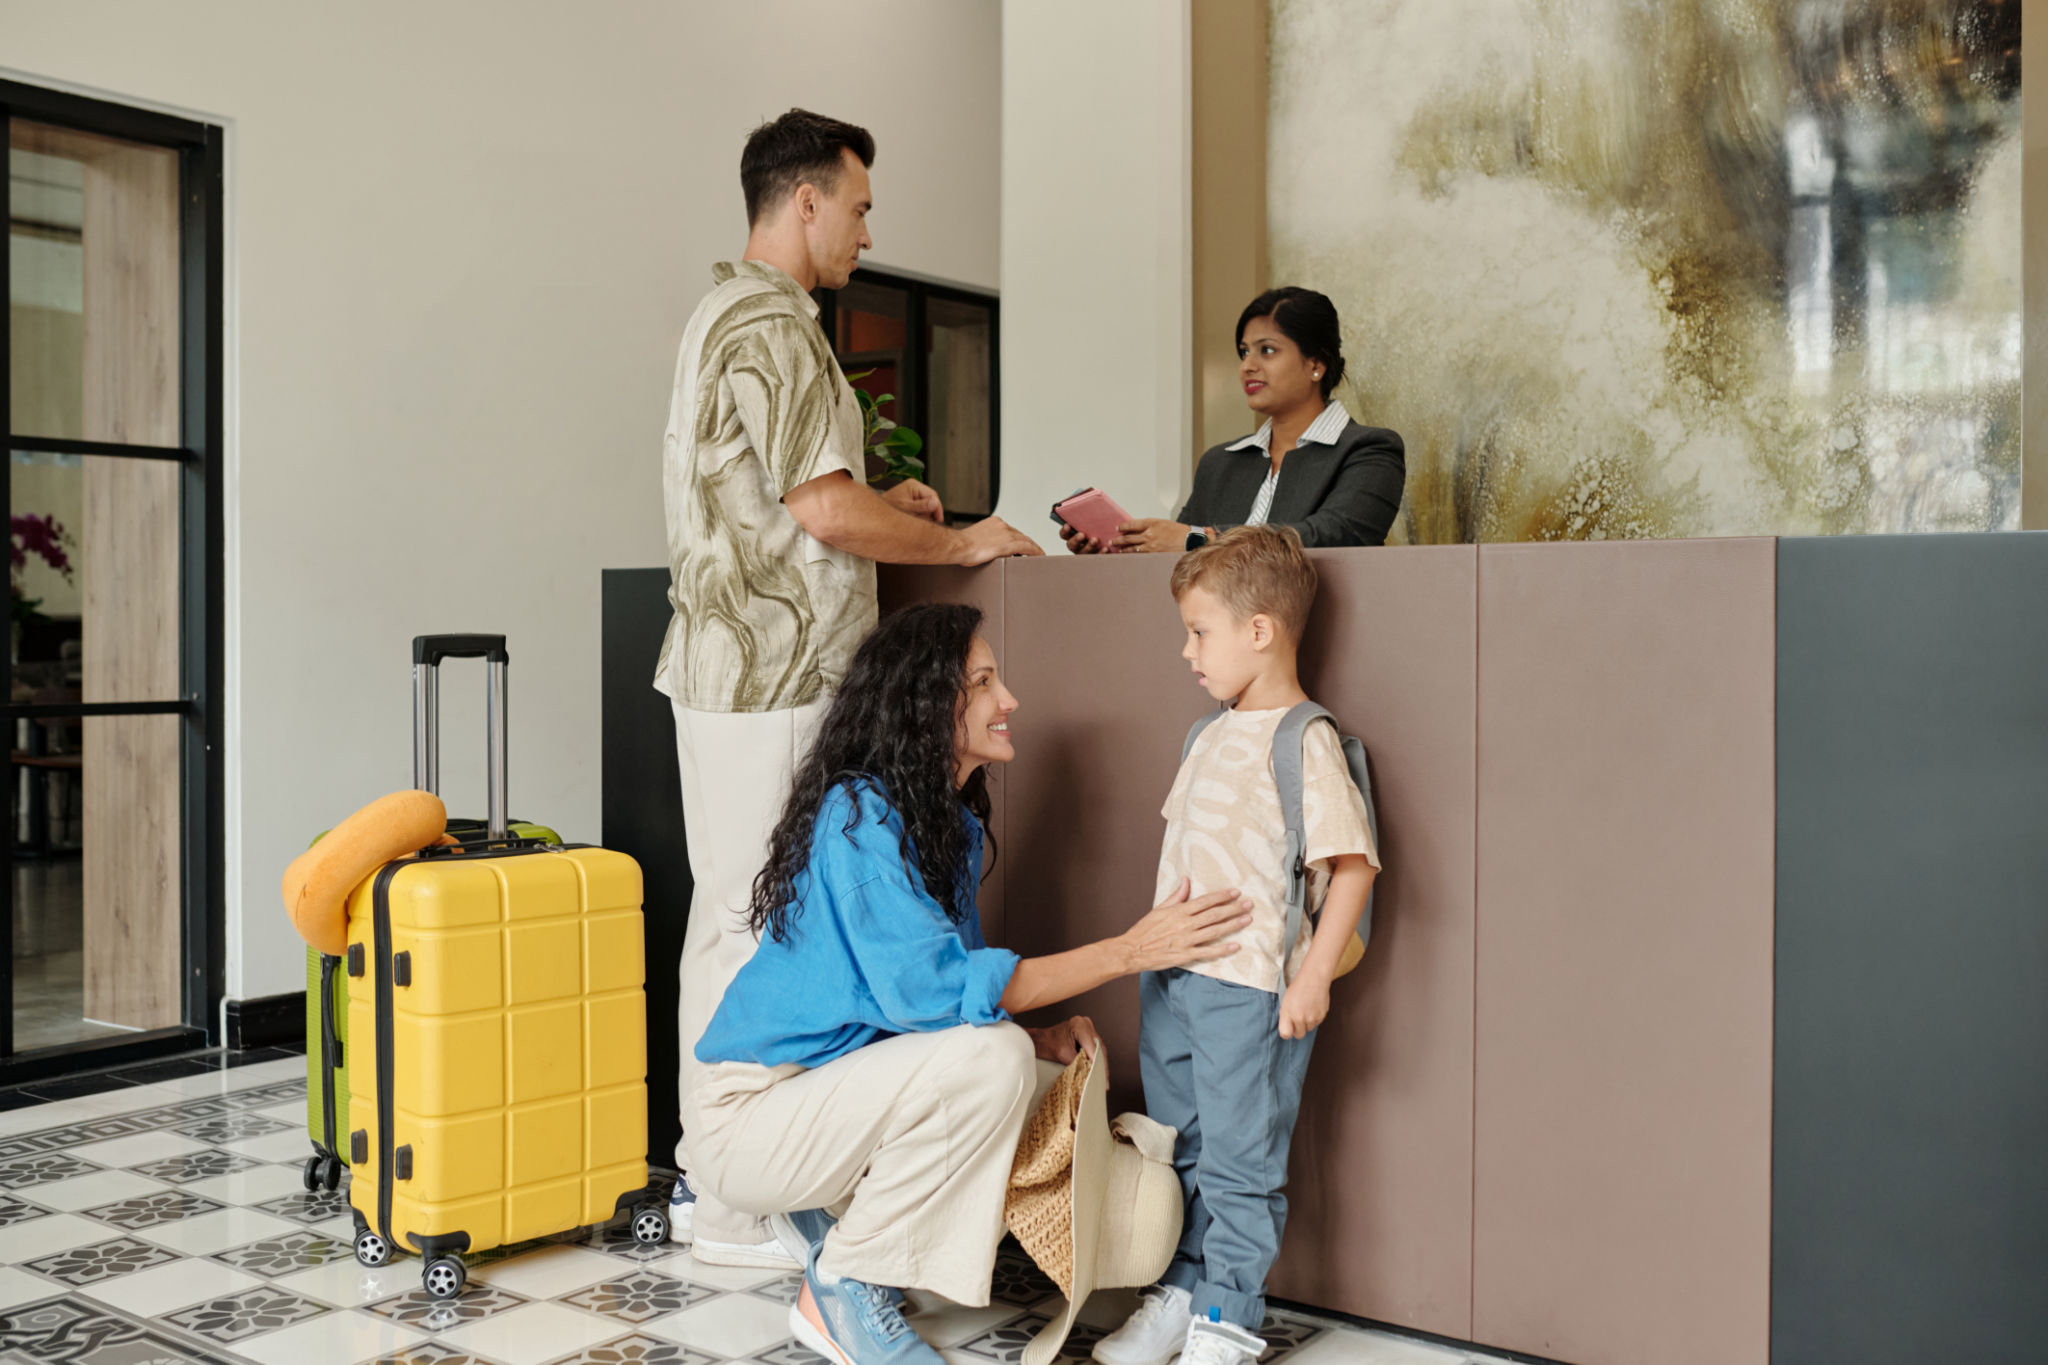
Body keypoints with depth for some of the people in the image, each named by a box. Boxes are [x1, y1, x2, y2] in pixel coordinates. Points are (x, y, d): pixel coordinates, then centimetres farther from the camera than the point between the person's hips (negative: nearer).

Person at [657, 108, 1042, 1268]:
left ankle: (711, 1176, 22)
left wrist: (882, 508, 19)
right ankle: (741, 1206, 2)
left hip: (735, 662, 11)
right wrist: (957, 541, -6)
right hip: (772, 673, -11)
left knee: (727, 916, 13)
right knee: (757, 923, -6)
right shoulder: (770, 325, -13)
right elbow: (824, 509, -19)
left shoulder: (730, 314, 21)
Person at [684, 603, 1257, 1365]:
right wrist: (1129, 952, -28)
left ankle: (827, 1215, 8)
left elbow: (930, 985, 15)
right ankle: (842, 1291, -10)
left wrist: (1038, 1038, -6)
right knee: (988, 1060, -27)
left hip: (831, 1090, 9)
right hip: (747, 1120, -9)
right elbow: (931, 986, -29)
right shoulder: (859, 815, -20)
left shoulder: (953, 822, 8)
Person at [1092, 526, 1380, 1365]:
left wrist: (1313, 976, -21)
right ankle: (1182, 1294, 32)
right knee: (1180, 1151, 18)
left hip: (1250, 989, -9)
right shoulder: (1213, 735, 11)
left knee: (1238, 1163, 2)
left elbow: (1352, 864, -18)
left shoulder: (1304, 741, -15)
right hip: (1172, 981, 9)